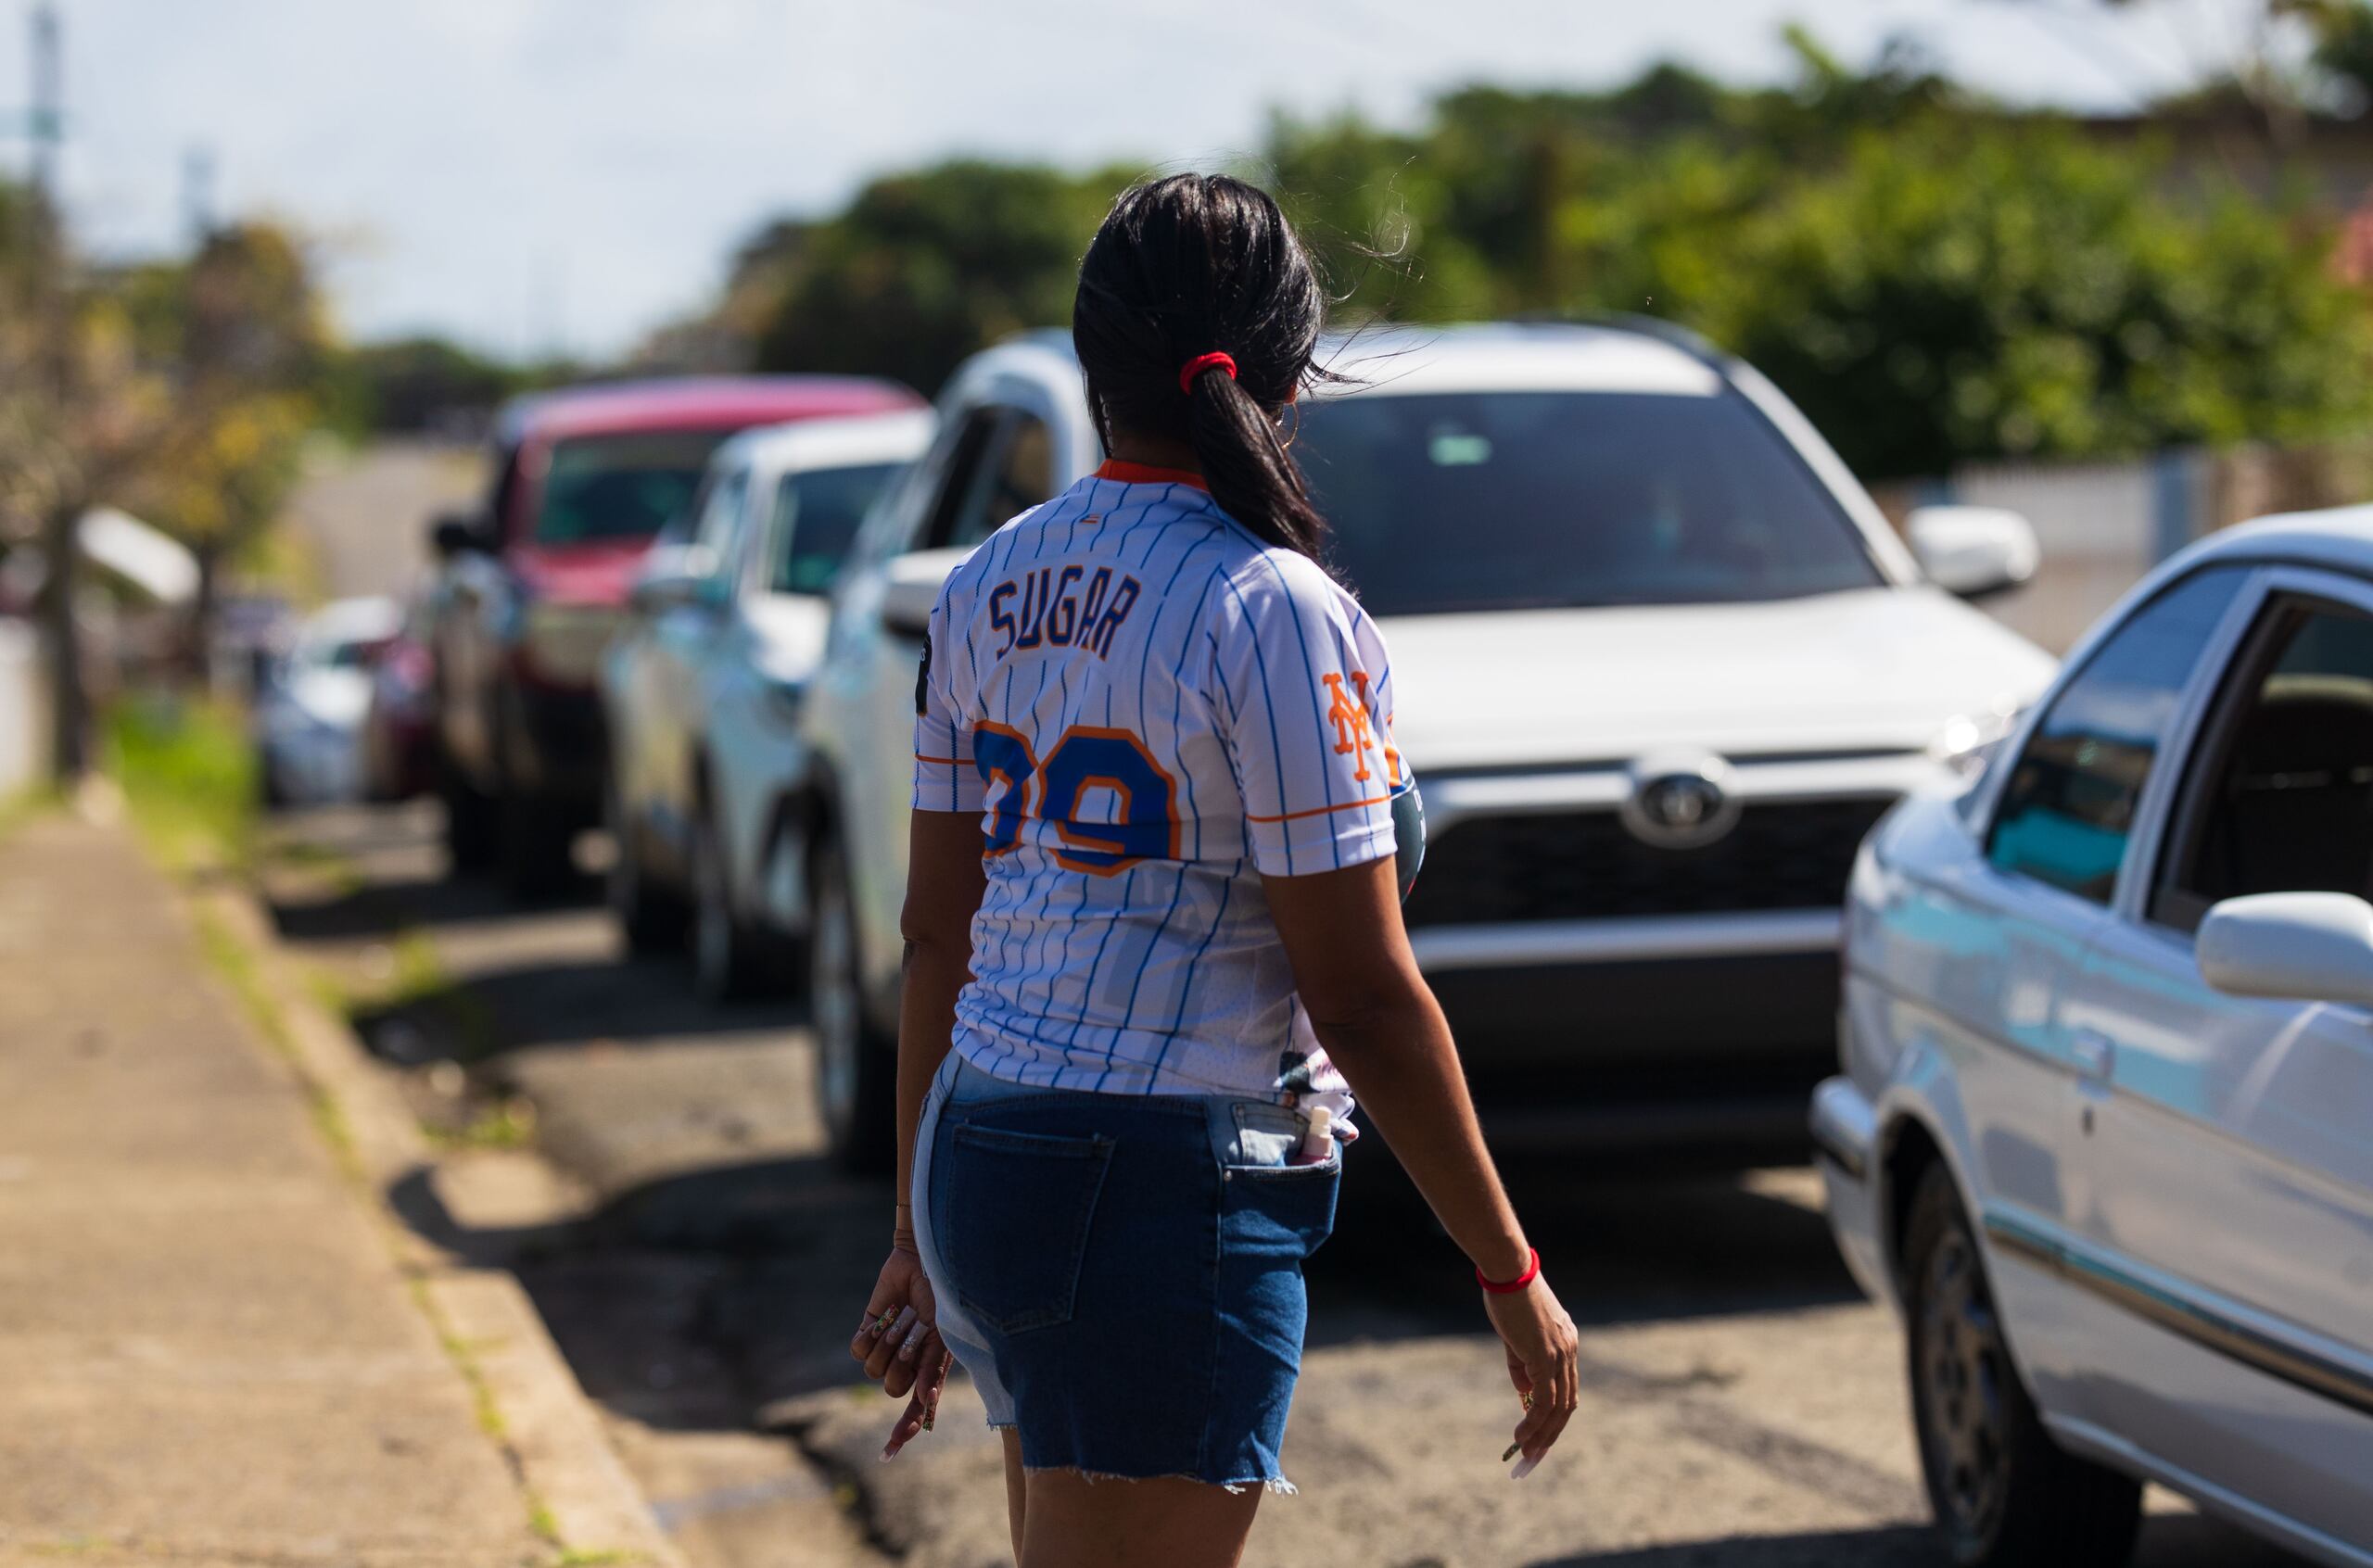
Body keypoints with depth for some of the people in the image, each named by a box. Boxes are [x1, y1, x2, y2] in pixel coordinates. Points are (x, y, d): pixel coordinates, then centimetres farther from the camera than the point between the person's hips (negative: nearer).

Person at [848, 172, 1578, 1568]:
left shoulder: (990, 589, 8)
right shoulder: (1274, 617, -13)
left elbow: (936, 936, 12)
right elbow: (1362, 997, -13)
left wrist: (921, 1233, 20)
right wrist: (1513, 1278, -6)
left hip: (983, 1154, 8)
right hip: (1168, 1194, -8)